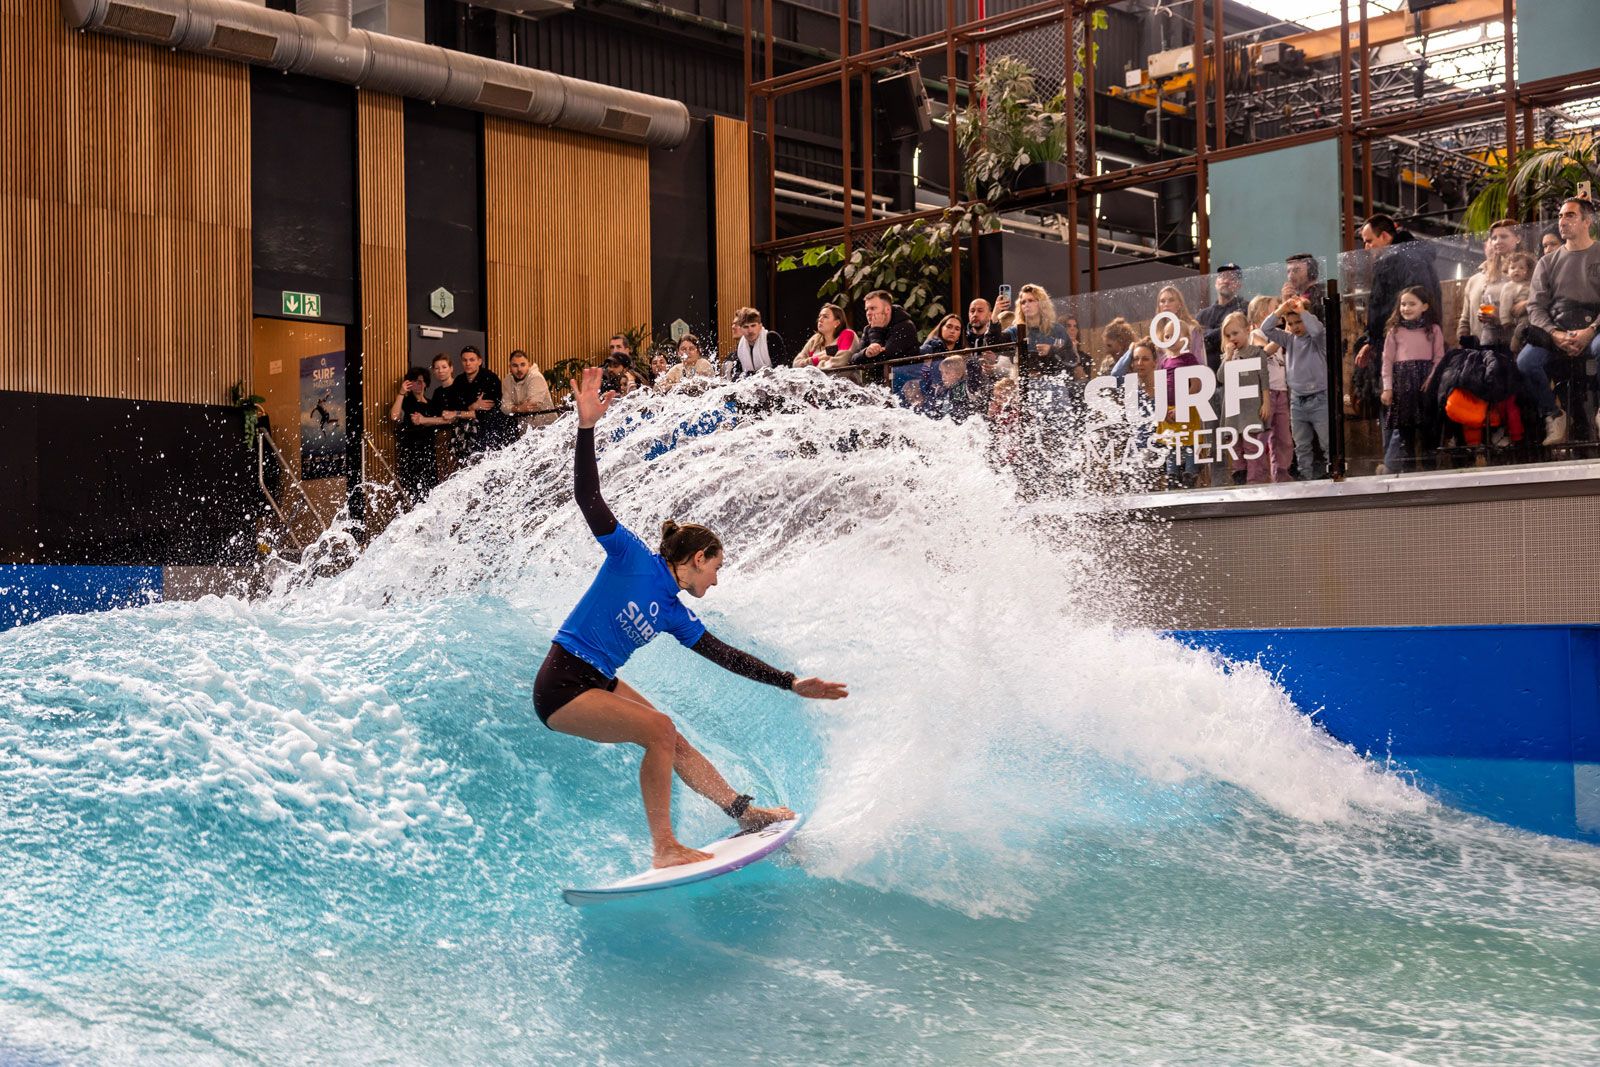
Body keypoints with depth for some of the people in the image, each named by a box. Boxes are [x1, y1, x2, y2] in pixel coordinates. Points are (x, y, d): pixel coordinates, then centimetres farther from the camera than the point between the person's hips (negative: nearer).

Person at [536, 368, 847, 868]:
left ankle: (744, 812, 25)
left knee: (673, 744, 10)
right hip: (563, 685, -8)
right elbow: (588, 497, -18)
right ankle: (665, 849, -15)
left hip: (599, 683, 8)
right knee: (659, 729, -19)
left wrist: (792, 683, 15)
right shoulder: (632, 556, -10)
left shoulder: (674, 615, 9)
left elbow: (726, 656, 14)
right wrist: (587, 426, -26)